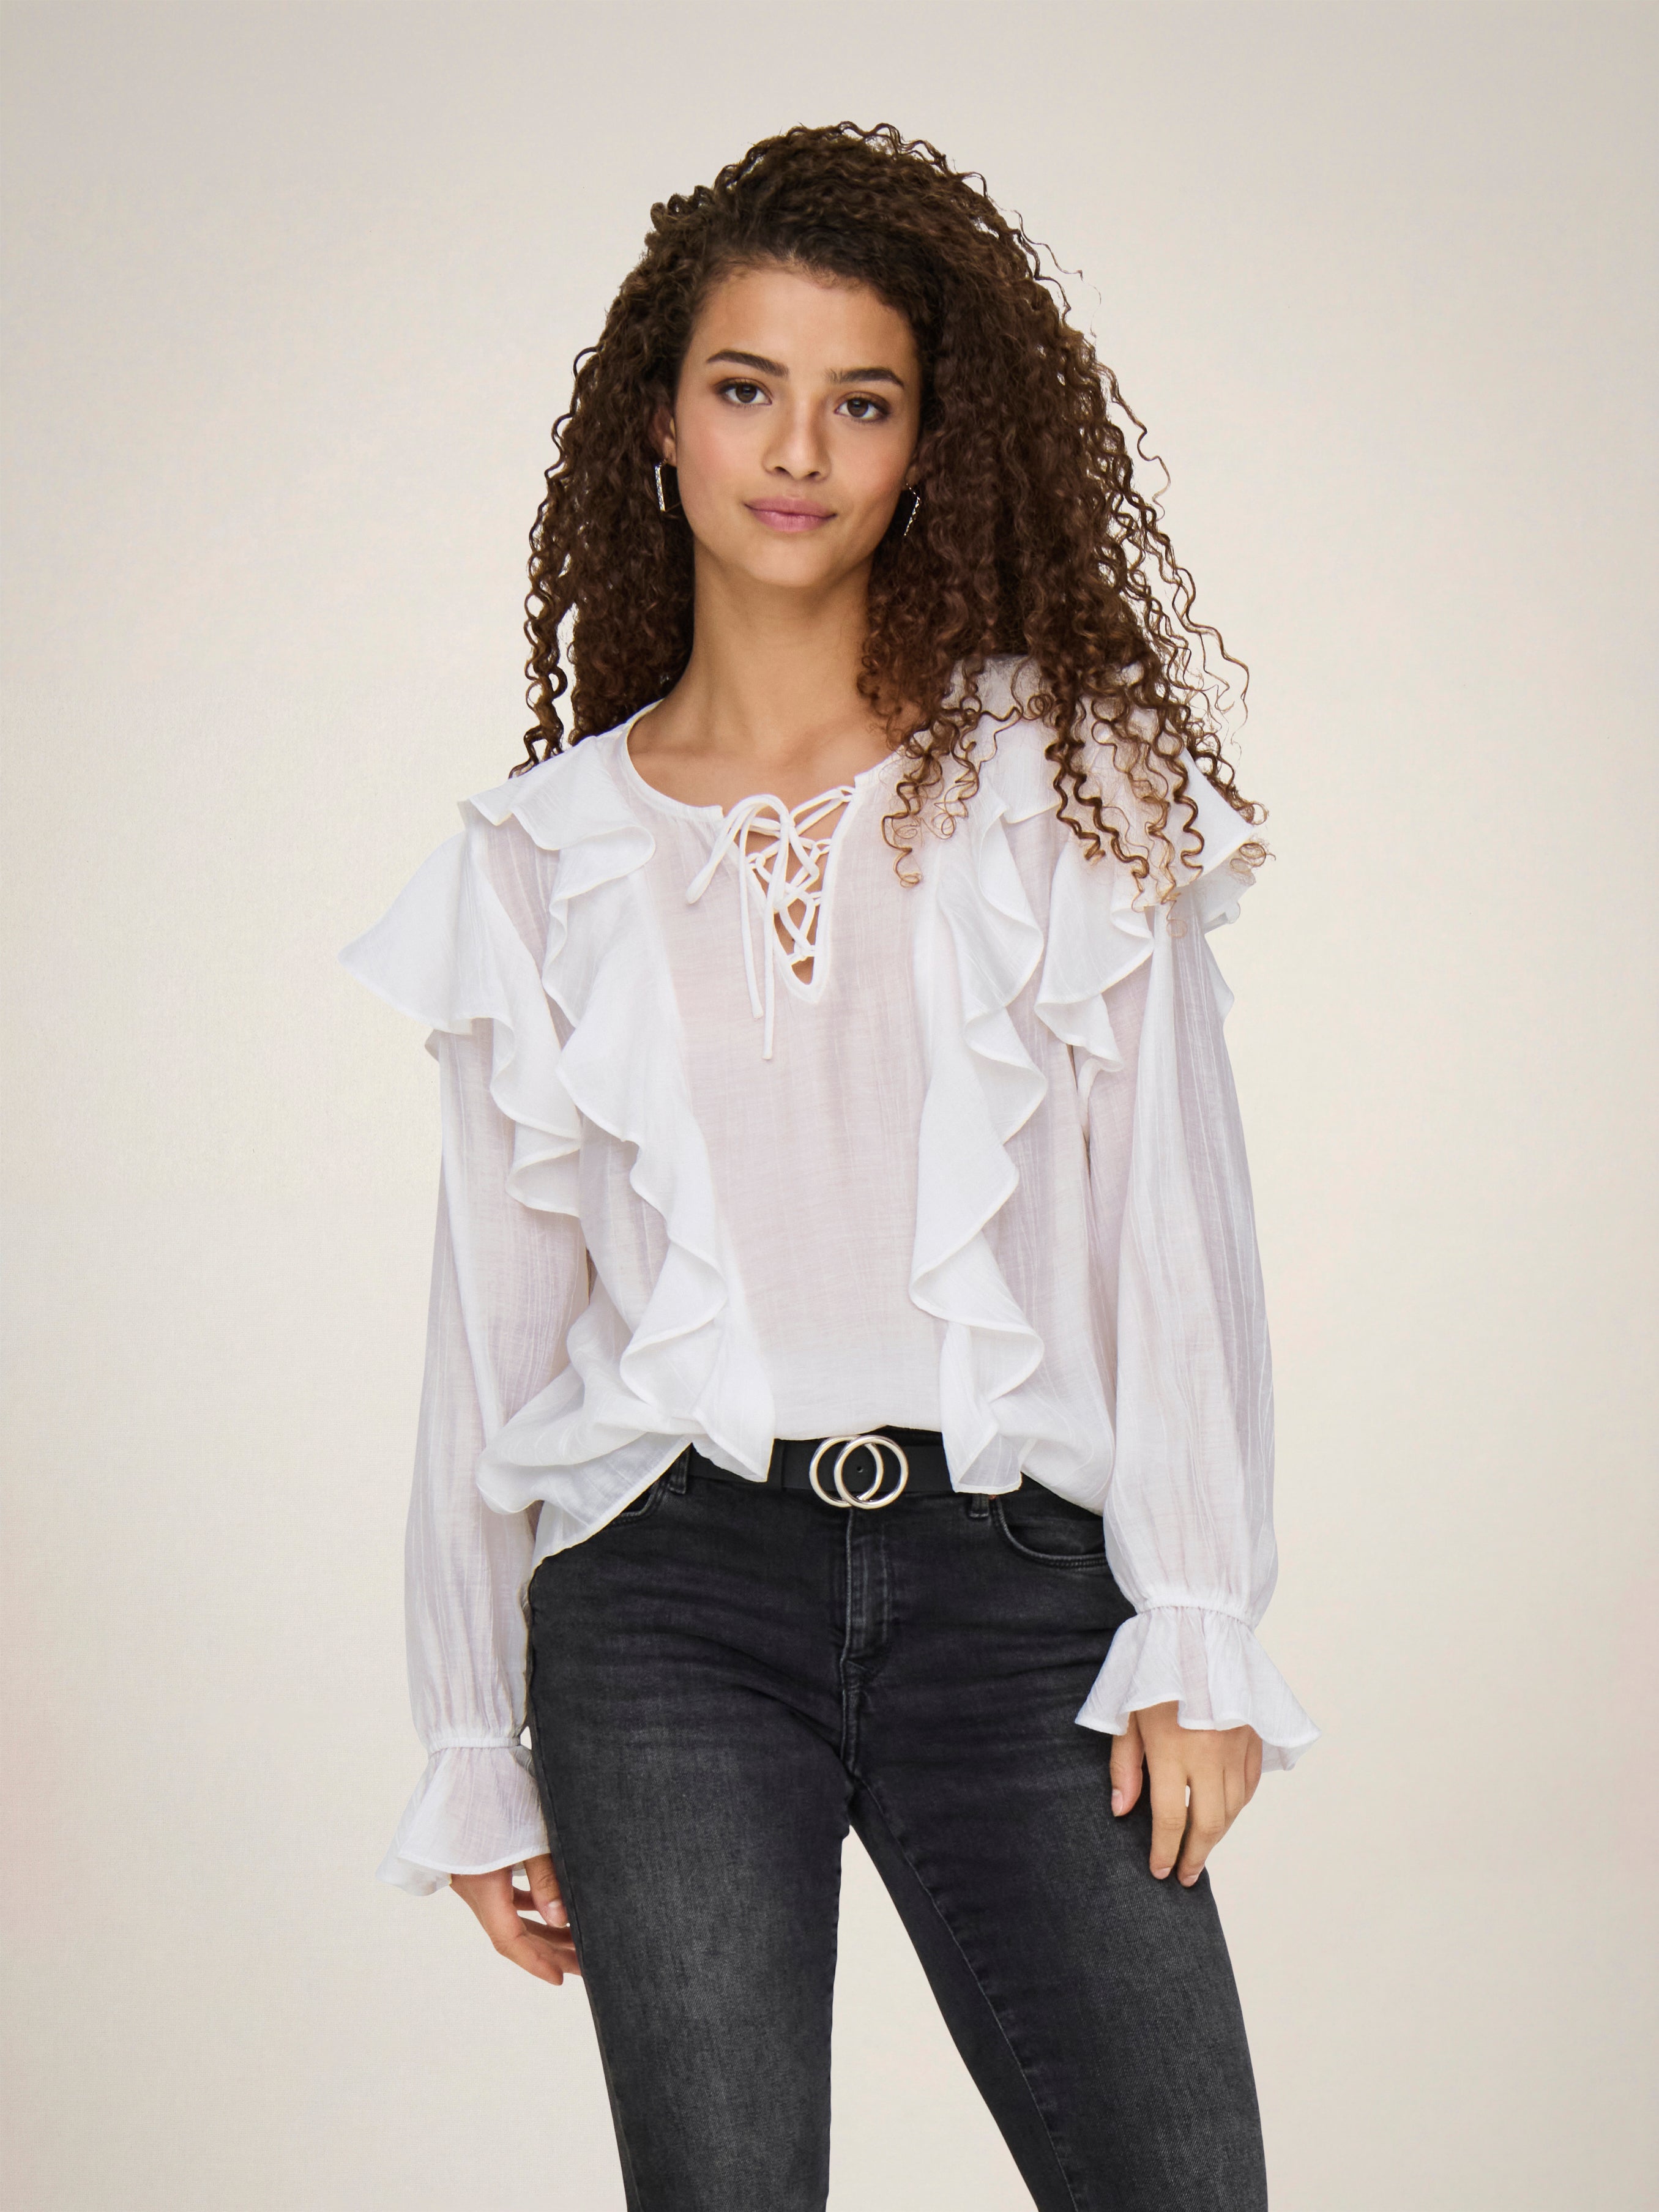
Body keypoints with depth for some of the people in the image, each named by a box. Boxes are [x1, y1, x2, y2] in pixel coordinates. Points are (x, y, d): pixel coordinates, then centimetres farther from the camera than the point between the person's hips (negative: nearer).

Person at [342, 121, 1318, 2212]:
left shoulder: (1062, 784, 6)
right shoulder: (542, 859, 8)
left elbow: (1170, 1221, 3)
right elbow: (496, 1313, 11)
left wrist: (1195, 1633, -4)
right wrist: (478, 1746, 12)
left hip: (1009, 1583, 0)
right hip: (674, 1590, 1)